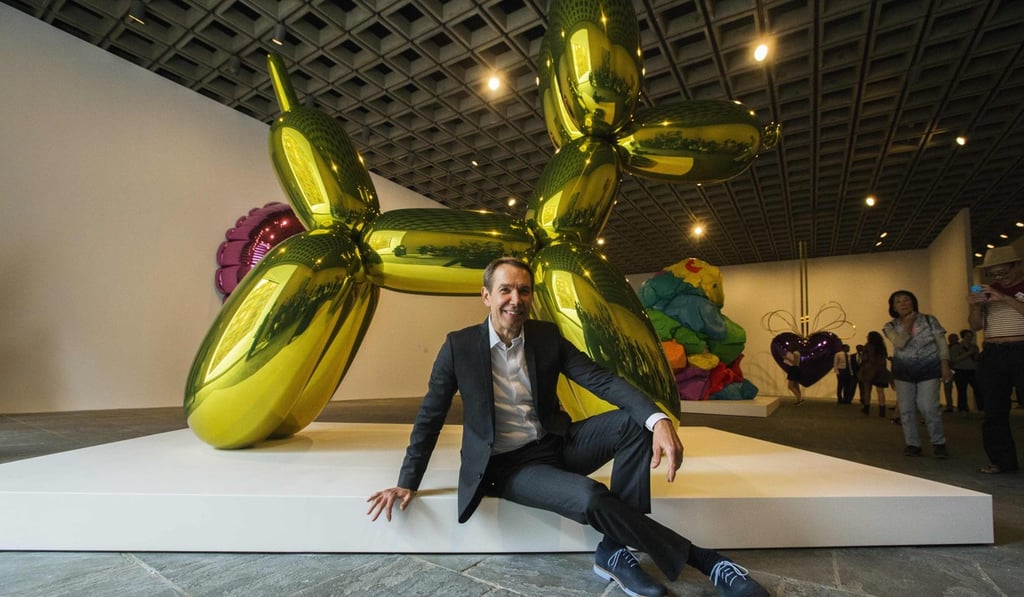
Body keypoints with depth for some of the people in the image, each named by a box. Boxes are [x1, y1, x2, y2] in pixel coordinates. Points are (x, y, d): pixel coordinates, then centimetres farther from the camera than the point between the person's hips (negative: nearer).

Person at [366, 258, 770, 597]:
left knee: (635, 420, -18)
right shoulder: (459, 346, -10)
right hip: (507, 466, -4)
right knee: (589, 496, -31)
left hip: (556, 445, 4)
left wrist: (658, 419, -28)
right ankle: (700, 559, -9)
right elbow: (430, 417, -1)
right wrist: (407, 483, 0)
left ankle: (615, 550, -12)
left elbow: (601, 379, -11)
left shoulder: (547, 336, -3)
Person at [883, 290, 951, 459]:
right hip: (903, 370, 1)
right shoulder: (890, 326, 2)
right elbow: (900, 343, -15)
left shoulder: (929, 320, 2)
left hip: (928, 369, -1)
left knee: (929, 408, -7)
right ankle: (912, 444, 13)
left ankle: (938, 443, 12)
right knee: (906, 409, 3)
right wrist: (908, 323, -9)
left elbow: (942, 344, 0)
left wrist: (945, 366, -9)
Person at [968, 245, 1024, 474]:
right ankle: (1002, 460, 12)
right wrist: (974, 307, -9)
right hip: (991, 355, 4)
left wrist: (1004, 298, -19)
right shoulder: (987, 291, 14)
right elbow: (976, 326, 8)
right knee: (994, 411, 5)